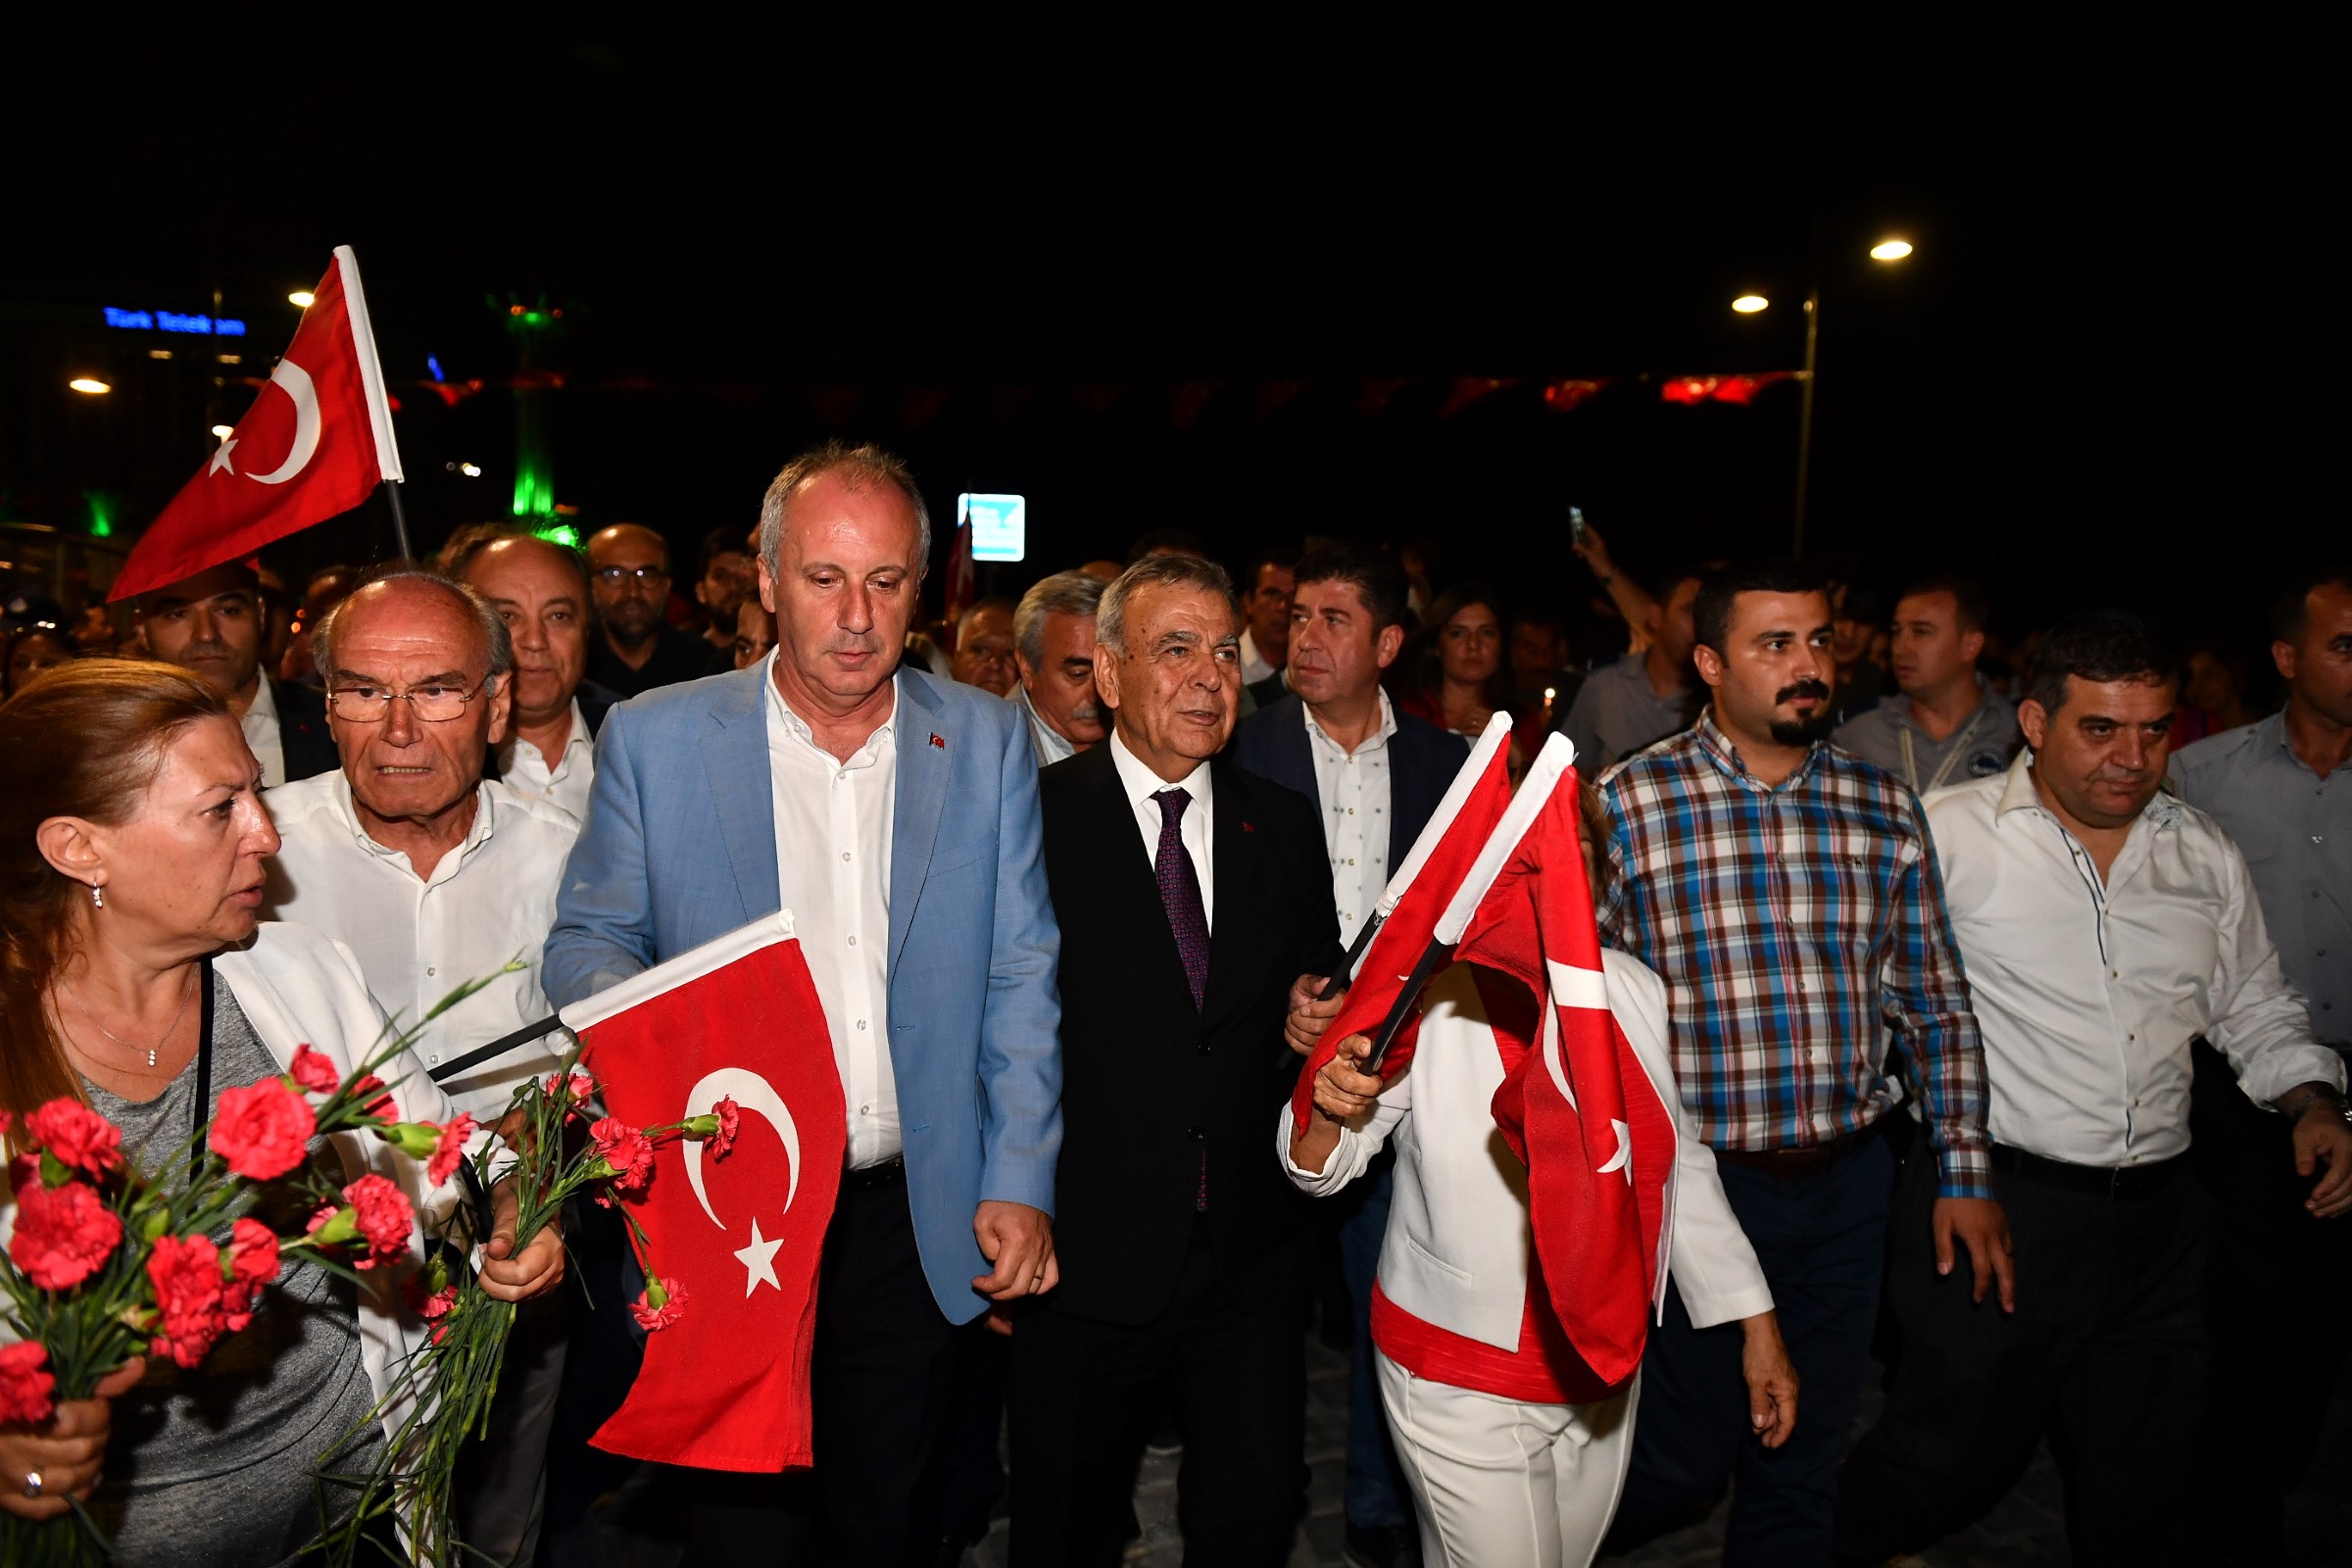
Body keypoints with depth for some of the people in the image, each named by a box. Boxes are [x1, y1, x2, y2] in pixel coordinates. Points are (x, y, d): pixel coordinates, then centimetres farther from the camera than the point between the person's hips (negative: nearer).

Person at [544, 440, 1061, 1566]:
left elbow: (1020, 977, 1)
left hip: (916, 1221, 1)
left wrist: (1018, 1183, -3)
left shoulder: (987, 741, 0)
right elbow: (587, 942, 2)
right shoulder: (651, 739, -3)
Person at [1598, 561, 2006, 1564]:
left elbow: (1938, 1006, 9)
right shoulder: (1626, 806, -10)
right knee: (1684, 1462, 9)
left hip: (1847, 1187, 4)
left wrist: (1964, 1176, 6)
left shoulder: (1885, 812, 2)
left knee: (1804, 1467, 17)